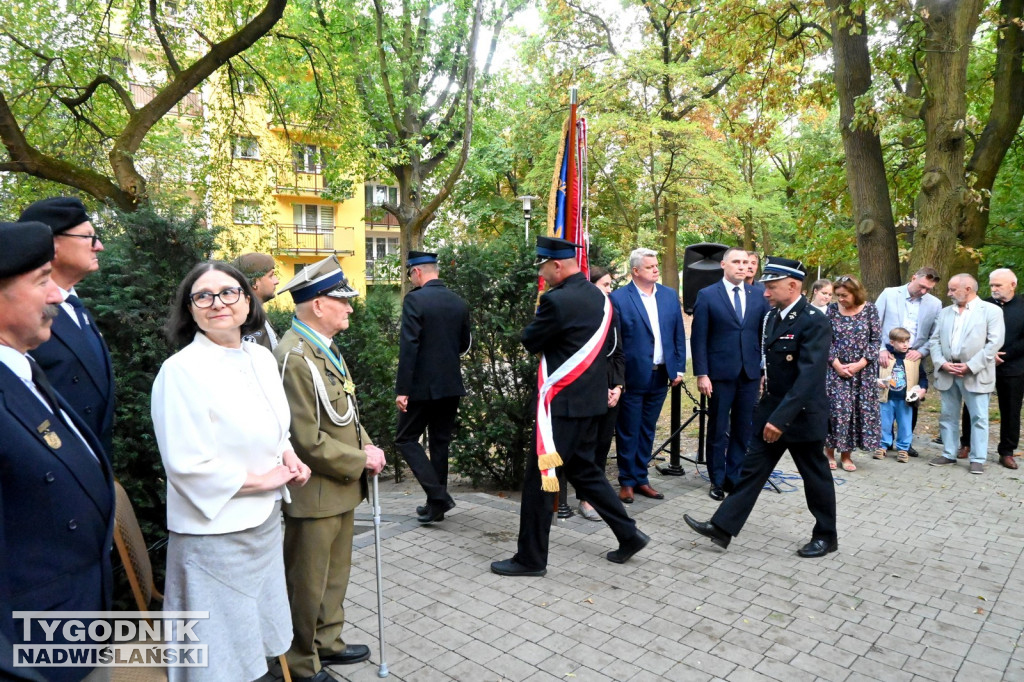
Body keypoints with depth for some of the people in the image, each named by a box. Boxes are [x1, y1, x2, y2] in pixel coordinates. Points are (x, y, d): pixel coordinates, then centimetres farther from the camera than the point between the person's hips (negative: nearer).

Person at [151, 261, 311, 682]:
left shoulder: (263, 359, 2)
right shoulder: (181, 370, -19)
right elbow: (186, 465, -20)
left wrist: (287, 454, -3)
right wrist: (260, 479, -14)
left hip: (265, 520, 7)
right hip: (216, 532, -7)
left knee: (257, 639, 23)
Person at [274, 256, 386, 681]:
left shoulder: (326, 347, 8)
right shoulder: (295, 357, -23)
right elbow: (307, 440, -24)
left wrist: (366, 444, 1)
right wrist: (360, 462, -15)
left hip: (341, 488, 9)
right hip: (315, 494, -9)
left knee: (335, 576, 23)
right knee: (308, 584, 10)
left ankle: (328, 643, 42)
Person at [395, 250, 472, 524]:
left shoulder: (415, 299, -13)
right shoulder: (459, 302, 6)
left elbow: (408, 347, -19)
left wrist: (402, 389, -16)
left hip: (423, 385, -6)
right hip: (451, 384, 6)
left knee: (405, 438, 7)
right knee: (440, 442, 14)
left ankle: (437, 495, -3)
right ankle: (436, 502, 21)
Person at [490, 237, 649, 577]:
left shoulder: (556, 300, -18)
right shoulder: (600, 297, 9)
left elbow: (529, 341, -8)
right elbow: (609, 345, 17)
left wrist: (540, 313, 6)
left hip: (562, 401, -9)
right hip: (590, 398, 9)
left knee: (540, 475, 1)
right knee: (583, 469, 21)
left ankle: (531, 558, 12)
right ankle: (628, 534, 25)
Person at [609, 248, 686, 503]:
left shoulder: (670, 295, 8)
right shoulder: (618, 298, -8)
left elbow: (679, 335, 11)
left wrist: (679, 368, 6)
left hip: (661, 376, 5)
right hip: (632, 376, -5)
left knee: (647, 430, 14)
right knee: (628, 432, 6)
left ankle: (641, 479, 26)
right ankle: (627, 482, 19)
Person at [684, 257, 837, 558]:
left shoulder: (815, 322, -20)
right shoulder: (773, 316, 6)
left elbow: (808, 376, -27)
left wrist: (782, 417, -30)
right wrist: (769, 411, 15)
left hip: (801, 415, -7)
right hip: (771, 410, 7)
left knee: (815, 477, 10)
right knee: (752, 469, 7)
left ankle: (826, 536, 29)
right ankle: (722, 527, 9)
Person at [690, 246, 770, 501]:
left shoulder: (759, 296, 7)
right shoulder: (707, 295, -2)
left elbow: (765, 335, 8)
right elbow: (698, 338, -5)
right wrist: (701, 374, -10)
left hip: (750, 374, 3)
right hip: (720, 373, -3)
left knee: (743, 430, 9)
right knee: (718, 430, 7)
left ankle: (734, 477, 22)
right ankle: (717, 480, 20)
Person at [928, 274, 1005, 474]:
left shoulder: (991, 310, -1)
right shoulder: (945, 312, 13)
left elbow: (994, 343, -10)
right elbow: (935, 340, 9)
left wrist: (970, 366, -15)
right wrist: (941, 363, -7)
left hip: (975, 374, -5)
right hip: (947, 373, 5)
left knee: (979, 418, 2)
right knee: (948, 416, 11)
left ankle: (978, 459, 10)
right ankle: (948, 454, 21)